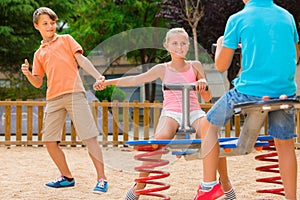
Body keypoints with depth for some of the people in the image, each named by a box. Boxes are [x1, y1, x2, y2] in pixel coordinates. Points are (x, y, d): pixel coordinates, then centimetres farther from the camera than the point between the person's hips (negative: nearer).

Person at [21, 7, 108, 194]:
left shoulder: (65, 39, 15)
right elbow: (38, 82, 21)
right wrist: (28, 73, -1)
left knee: (89, 136, -11)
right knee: (49, 140, 3)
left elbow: (81, 59, 2)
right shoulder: (39, 53, 24)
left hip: (74, 93, -5)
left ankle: (102, 179, -11)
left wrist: (98, 76, -13)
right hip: (53, 99, 5)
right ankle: (67, 177, 18)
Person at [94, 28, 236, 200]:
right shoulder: (163, 69, 12)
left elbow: (208, 98, 13)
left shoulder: (195, 66, 14)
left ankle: (225, 183, -7)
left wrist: (203, 84, -9)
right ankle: (140, 185, -19)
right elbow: (136, 80, 10)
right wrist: (109, 82, 1)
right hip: (171, 112, -1)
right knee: (161, 138, -35)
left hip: (194, 111, 1)